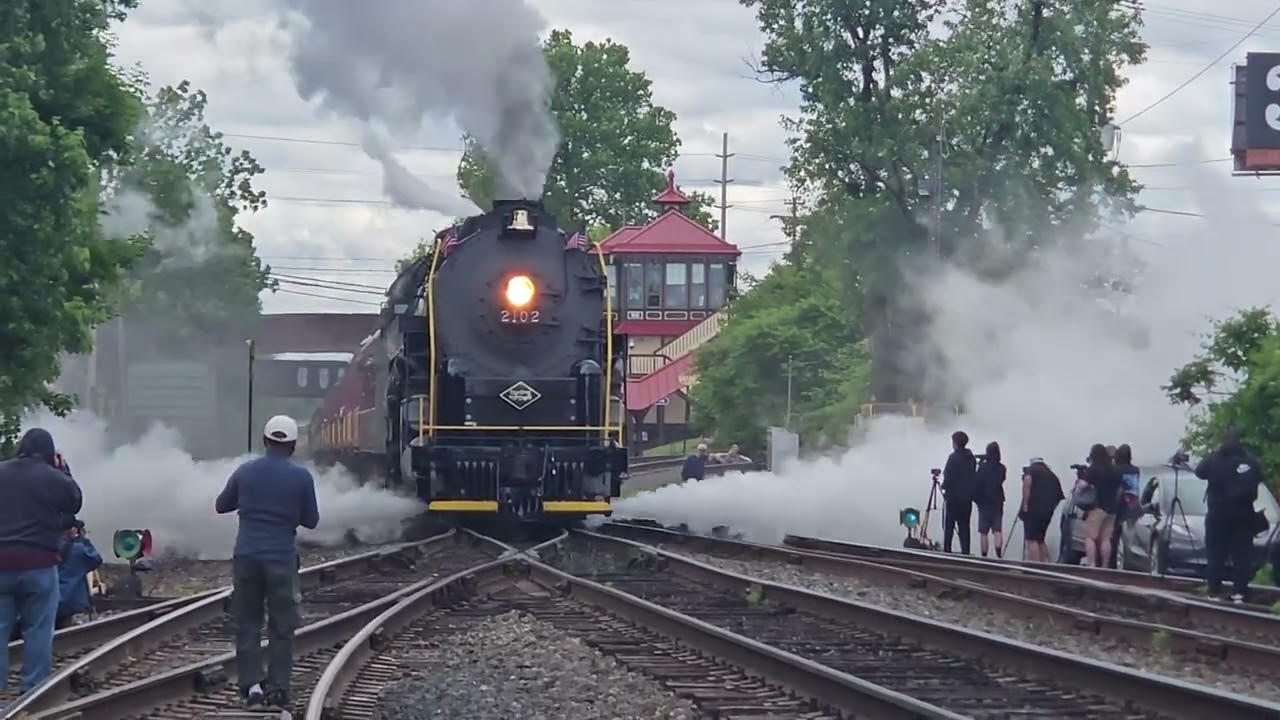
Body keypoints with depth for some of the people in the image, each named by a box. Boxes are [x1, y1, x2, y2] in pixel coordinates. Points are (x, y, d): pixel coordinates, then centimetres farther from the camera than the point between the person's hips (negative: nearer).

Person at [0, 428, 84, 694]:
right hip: (38, 563, -3)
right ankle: (33, 687, 4)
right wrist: (62, 471, 14)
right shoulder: (53, 477, -8)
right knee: (38, 629, 5)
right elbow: (74, 503, 9)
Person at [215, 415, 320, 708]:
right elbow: (311, 520, 4)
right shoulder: (301, 477, -4)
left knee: (247, 624, 9)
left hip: (247, 556, 2)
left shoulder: (245, 472, 2)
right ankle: (278, 687, 3)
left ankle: (251, 684, 4)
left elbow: (221, 505, 15)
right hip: (282, 558, -2)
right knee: (282, 627, 5)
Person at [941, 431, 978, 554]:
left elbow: (948, 477, -16)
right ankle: (965, 552, 4)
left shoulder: (954, 458, -13)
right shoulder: (972, 459, 9)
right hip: (967, 498, 6)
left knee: (948, 526, -2)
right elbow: (975, 478, 12)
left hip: (952, 497, -6)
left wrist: (944, 486, 2)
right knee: (964, 526, 8)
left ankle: (946, 550, -6)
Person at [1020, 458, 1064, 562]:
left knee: (1031, 540, -9)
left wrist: (1025, 503, -14)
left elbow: (1027, 480, -15)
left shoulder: (1031, 469, 7)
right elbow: (1058, 497, 20)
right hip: (1047, 512, 7)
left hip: (1033, 509, -7)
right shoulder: (1052, 476, 25)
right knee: (1040, 540, 17)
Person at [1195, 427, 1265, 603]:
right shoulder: (1250, 461, -7)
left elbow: (1199, 471, 7)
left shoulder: (1214, 461, -11)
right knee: (1242, 554, 3)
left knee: (1216, 554, 7)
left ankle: (1214, 591, 5)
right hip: (1243, 514, 1)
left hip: (1218, 515, -1)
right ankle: (1239, 592, -4)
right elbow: (1259, 479, 7)